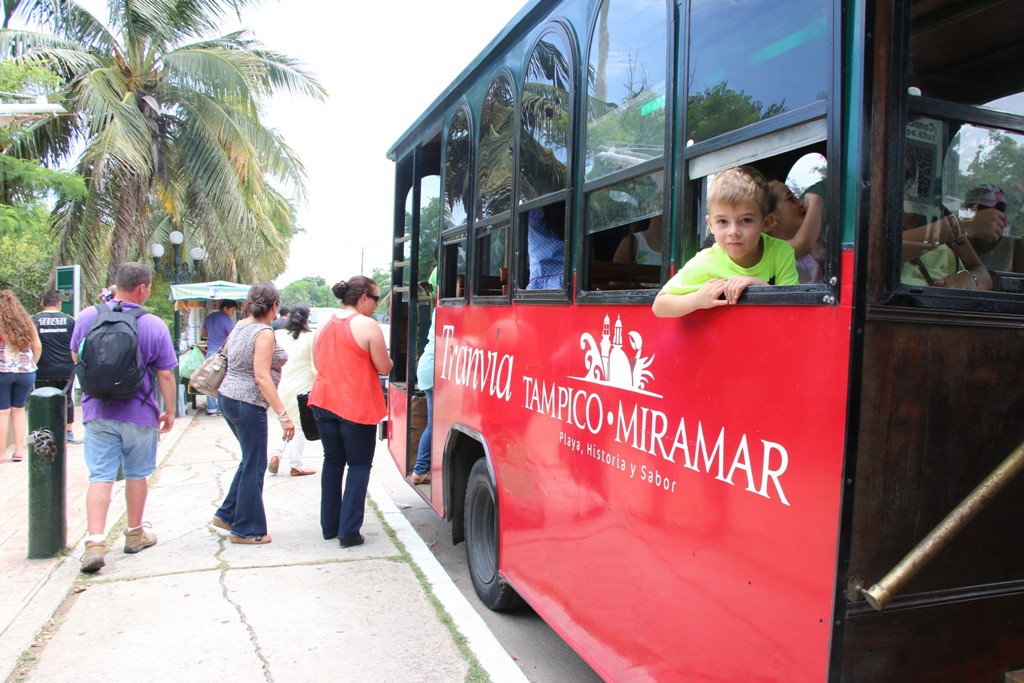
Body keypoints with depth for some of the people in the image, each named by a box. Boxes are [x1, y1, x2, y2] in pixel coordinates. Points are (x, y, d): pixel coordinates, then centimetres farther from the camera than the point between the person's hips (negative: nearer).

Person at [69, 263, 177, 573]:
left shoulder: (87, 316, -4)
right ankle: (135, 534, 29)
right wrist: (169, 412, 3)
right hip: (139, 414, -2)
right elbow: (165, 375, -8)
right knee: (136, 475, 14)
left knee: (100, 477, 4)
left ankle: (95, 542, -6)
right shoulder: (154, 326, -13)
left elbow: (75, 358, 12)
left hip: (97, 412, 2)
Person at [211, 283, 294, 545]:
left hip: (228, 399, 9)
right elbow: (262, 377, -23)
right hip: (249, 405, -9)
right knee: (254, 466, 3)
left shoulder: (240, 326, 8)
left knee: (251, 460, 21)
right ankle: (246, 530, 13)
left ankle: (227, 515, 28)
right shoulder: (264, 333, -17)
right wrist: (283, 414, -24)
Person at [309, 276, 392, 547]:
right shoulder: (368, 325, -12)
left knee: (332, 461, 17)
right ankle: (349, 531, 3)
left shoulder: (323, 326, 8)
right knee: (359, 465, 5)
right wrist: (383, 353, 11)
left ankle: (329, 526, 22)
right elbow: (384, 368, -8)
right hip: (357, 406, -6)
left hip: (324, 402, 6)